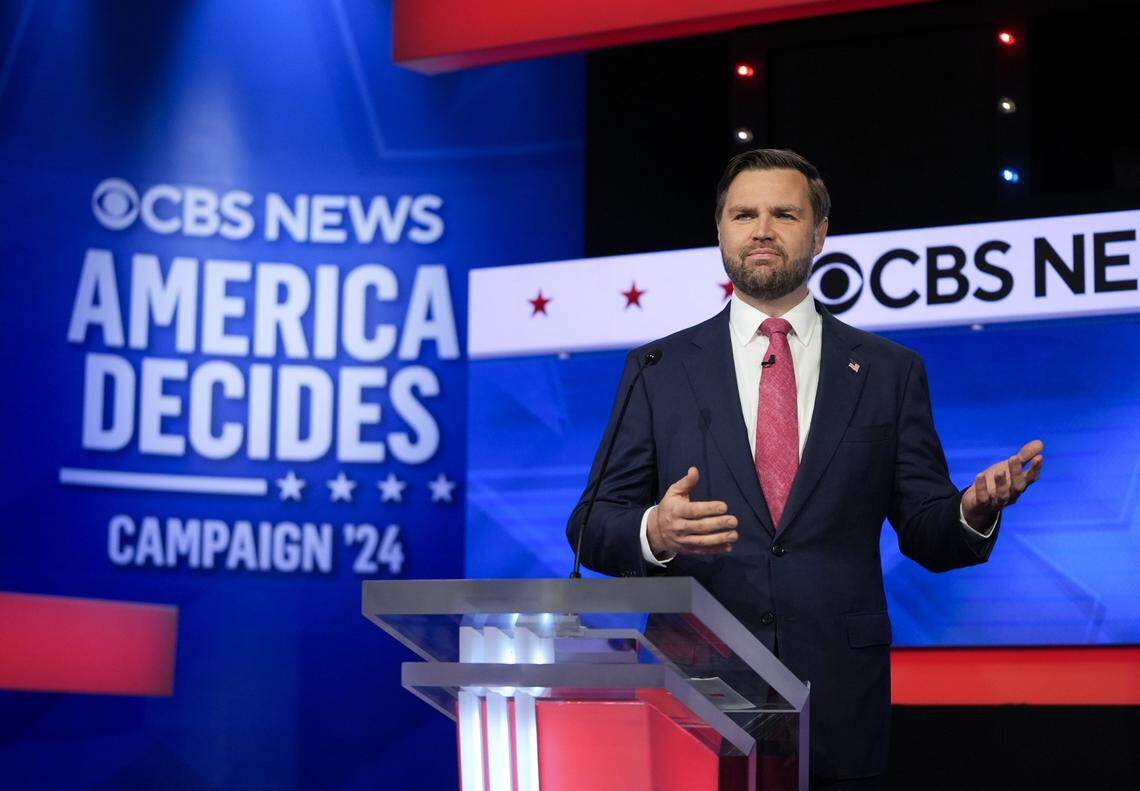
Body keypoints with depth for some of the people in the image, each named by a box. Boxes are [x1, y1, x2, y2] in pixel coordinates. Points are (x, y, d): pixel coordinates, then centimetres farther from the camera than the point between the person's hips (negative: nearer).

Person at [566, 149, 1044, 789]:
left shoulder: (890, 371, 7)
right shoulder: (658, 370, 6)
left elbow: (925, 533, 6)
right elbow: (591, 526, 2)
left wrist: (974, 512, -16)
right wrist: (654, 532, -20)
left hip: (842, 709, 1)